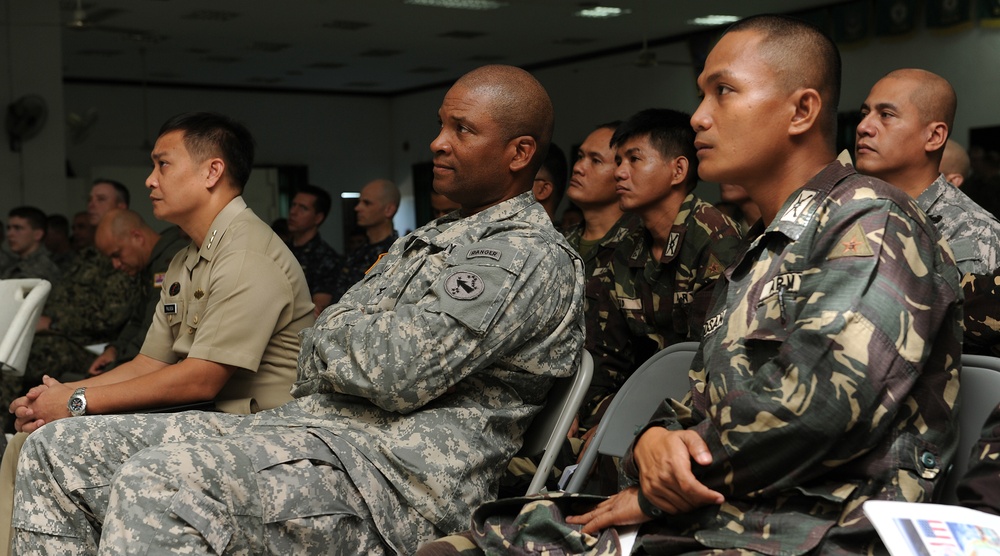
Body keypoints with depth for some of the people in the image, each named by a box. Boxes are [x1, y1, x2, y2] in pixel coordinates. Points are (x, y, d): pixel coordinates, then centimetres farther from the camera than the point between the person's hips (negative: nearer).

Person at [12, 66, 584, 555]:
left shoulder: (532, 256, -7)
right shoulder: (433, 239, 25)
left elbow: (398, 372, -19)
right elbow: (319, 352, 22)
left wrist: (334, 333, 2)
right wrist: (369, 337, -1)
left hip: (393, 475, -10)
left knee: (161, 480, -36)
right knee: (57, 450, 2)